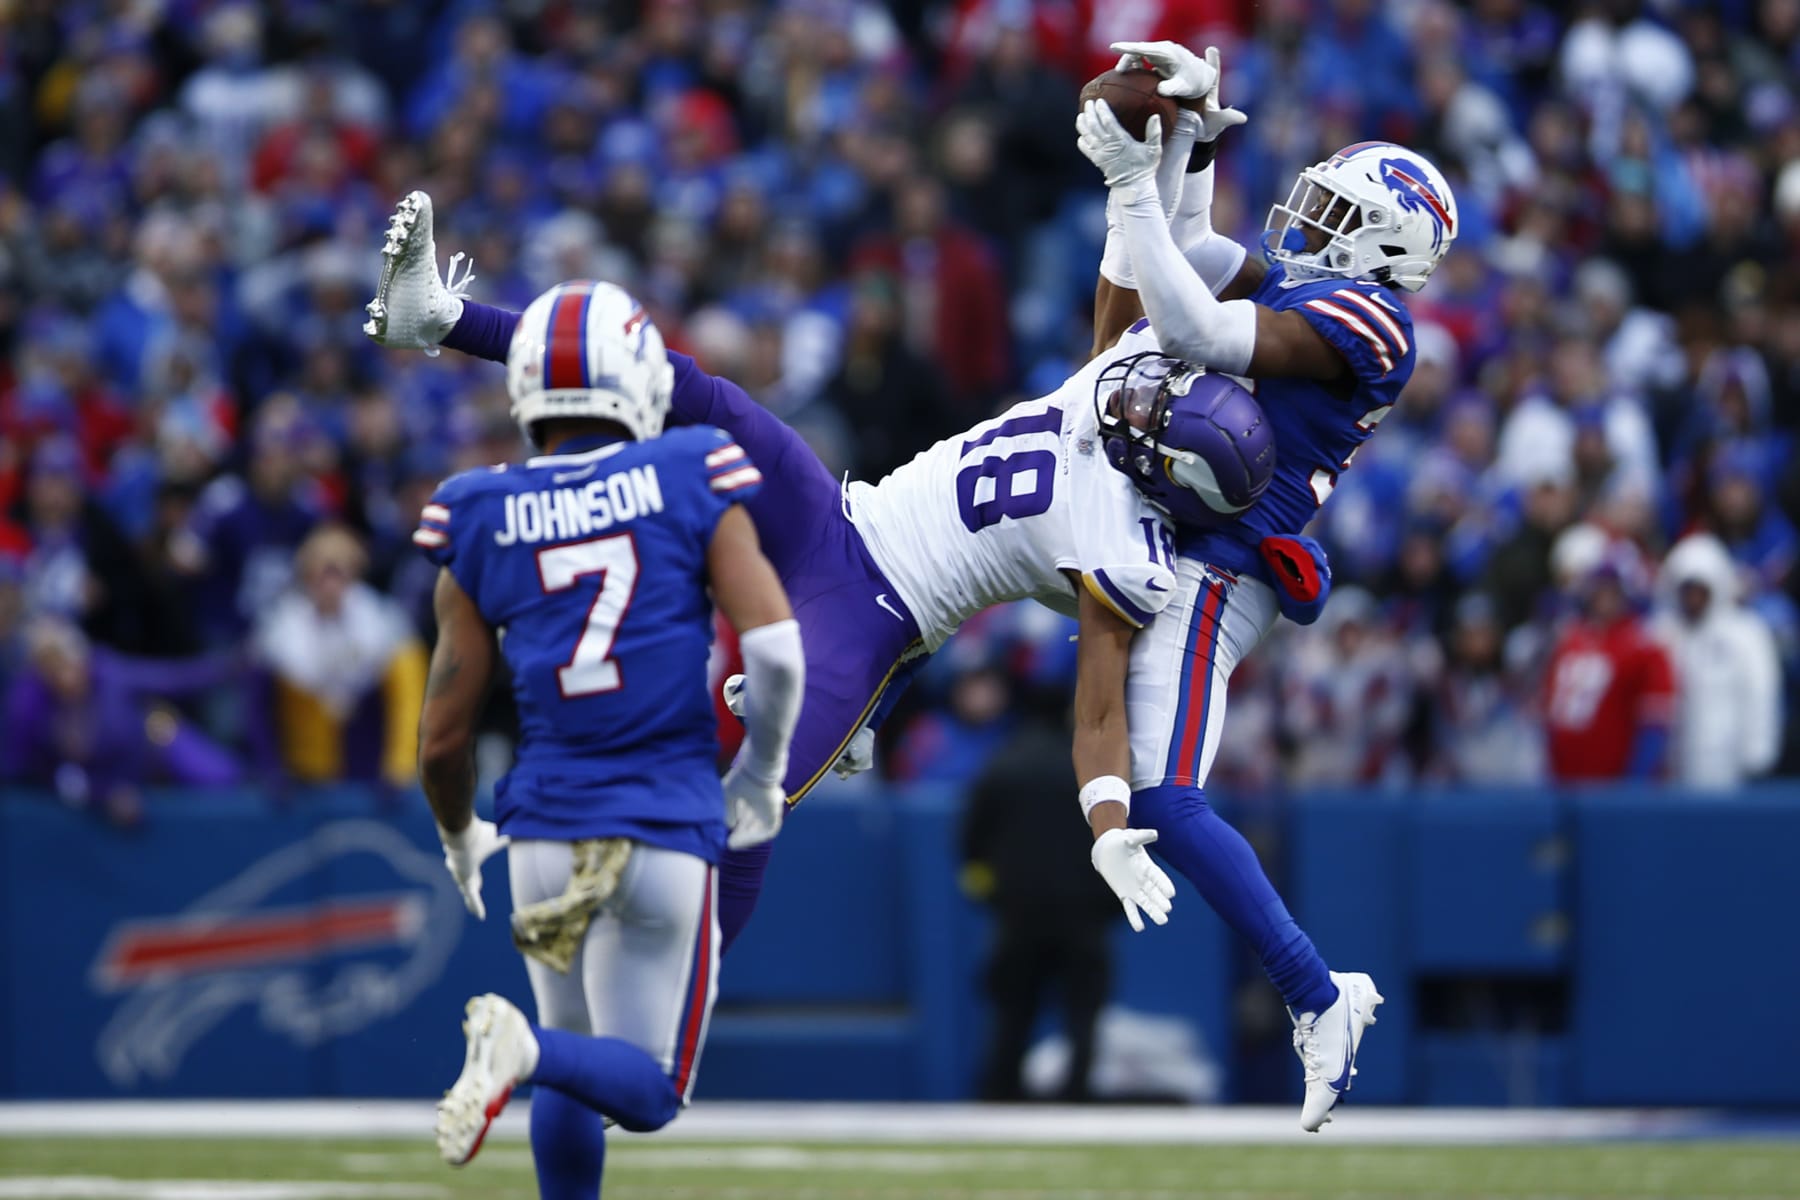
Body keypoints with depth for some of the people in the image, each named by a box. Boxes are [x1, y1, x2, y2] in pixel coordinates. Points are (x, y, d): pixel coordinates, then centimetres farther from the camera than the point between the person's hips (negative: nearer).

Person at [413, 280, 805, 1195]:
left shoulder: (483, 523, 3)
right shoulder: (691, 483, -1)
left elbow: (443, 738, 5)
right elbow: (774, 646, -11)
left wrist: (459, 839, 25)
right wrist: (760, 775, 7)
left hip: (546, 828, 2)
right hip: (667, 831, -2)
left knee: (569, 1088, 19)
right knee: (648, 1091, 2)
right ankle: (525, 1045, -28)